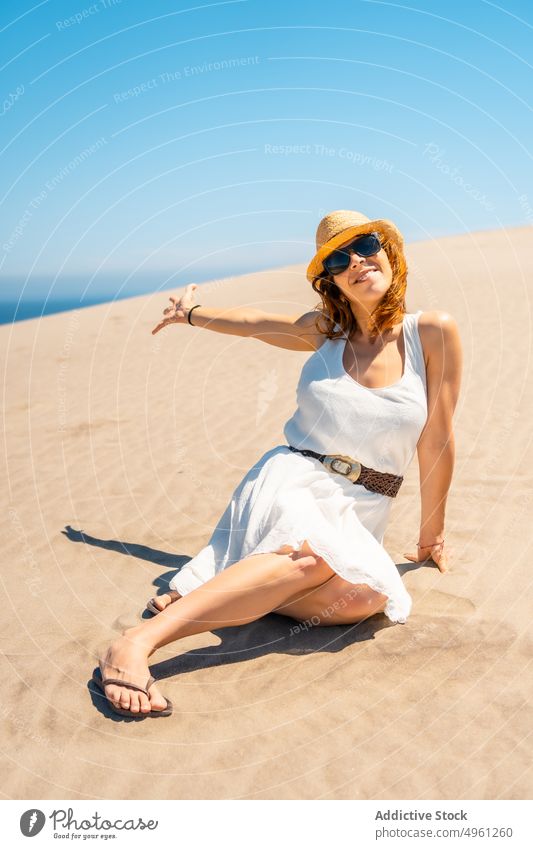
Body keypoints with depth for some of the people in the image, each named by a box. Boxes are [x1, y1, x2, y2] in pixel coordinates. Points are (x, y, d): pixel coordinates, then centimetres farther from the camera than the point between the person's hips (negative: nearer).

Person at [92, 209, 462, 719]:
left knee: (364, 594, -34)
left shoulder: (433, 332, -1)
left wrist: (431, 535, 14)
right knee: (321, 555, -37)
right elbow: (256, 323, 22)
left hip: (358, 516, 1)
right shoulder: (326, 329, 4)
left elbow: (437, 440, 5)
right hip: (291, 485, -1)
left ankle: (208, 594, -21)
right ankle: (137, 643, -41)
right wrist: (191, 314, 39)